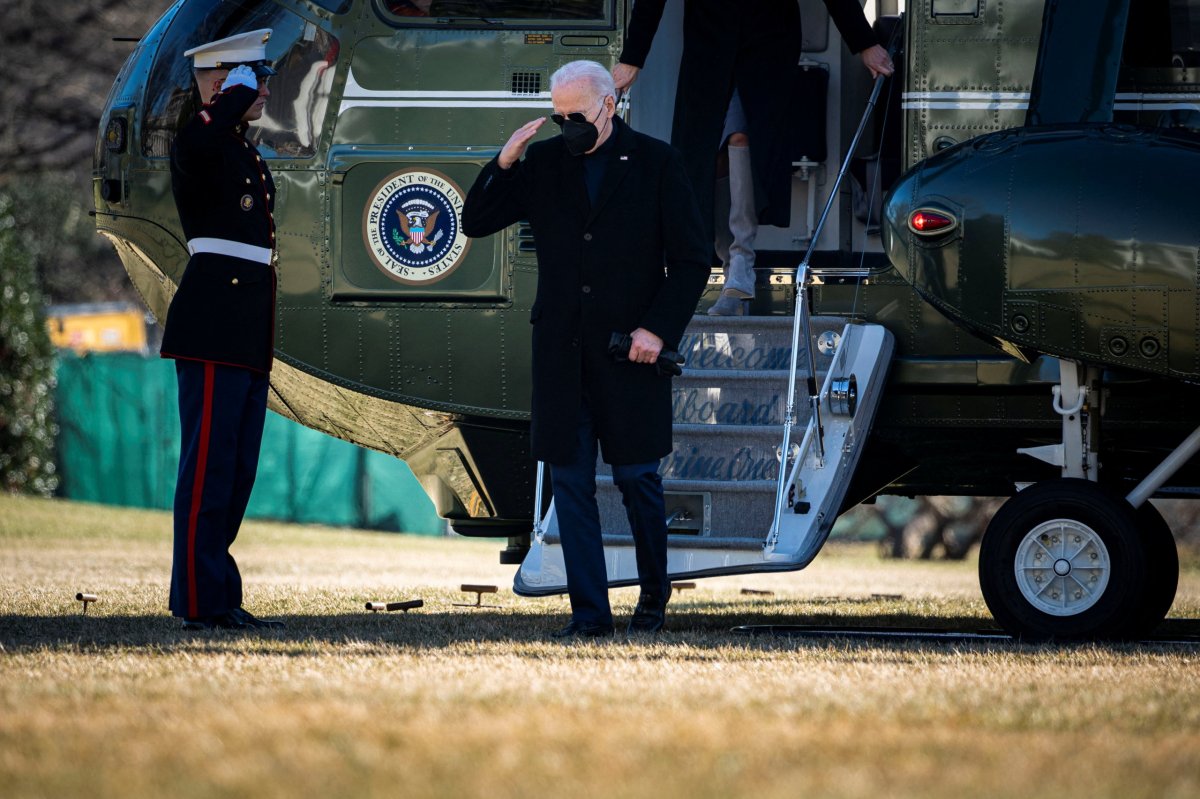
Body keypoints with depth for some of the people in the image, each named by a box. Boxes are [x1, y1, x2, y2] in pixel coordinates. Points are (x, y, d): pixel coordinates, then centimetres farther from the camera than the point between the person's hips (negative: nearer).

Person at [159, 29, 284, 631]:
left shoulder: (246, 155, 22)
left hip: (249, 335, 10)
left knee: (237, 470, 9)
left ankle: (217, 597, 13)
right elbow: (196, 145, -34)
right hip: (214, 329, -10)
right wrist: (238, 93, -16)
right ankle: (201, 603, -8)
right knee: (210, 463, -9)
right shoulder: (202, 146, -7)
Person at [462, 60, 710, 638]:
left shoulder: (657, 163, 0)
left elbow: (692, 259, 1)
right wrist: (504, 164, -7)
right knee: (570, 480, 0)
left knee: (636, 476, 2)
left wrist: (659, 329, -10)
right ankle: (589, 611, 3)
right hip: (561, 352, 3)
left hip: (630, 348, -3)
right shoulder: (544, 162, 8)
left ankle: (654, 595, 22)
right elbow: (474, 223, 8)